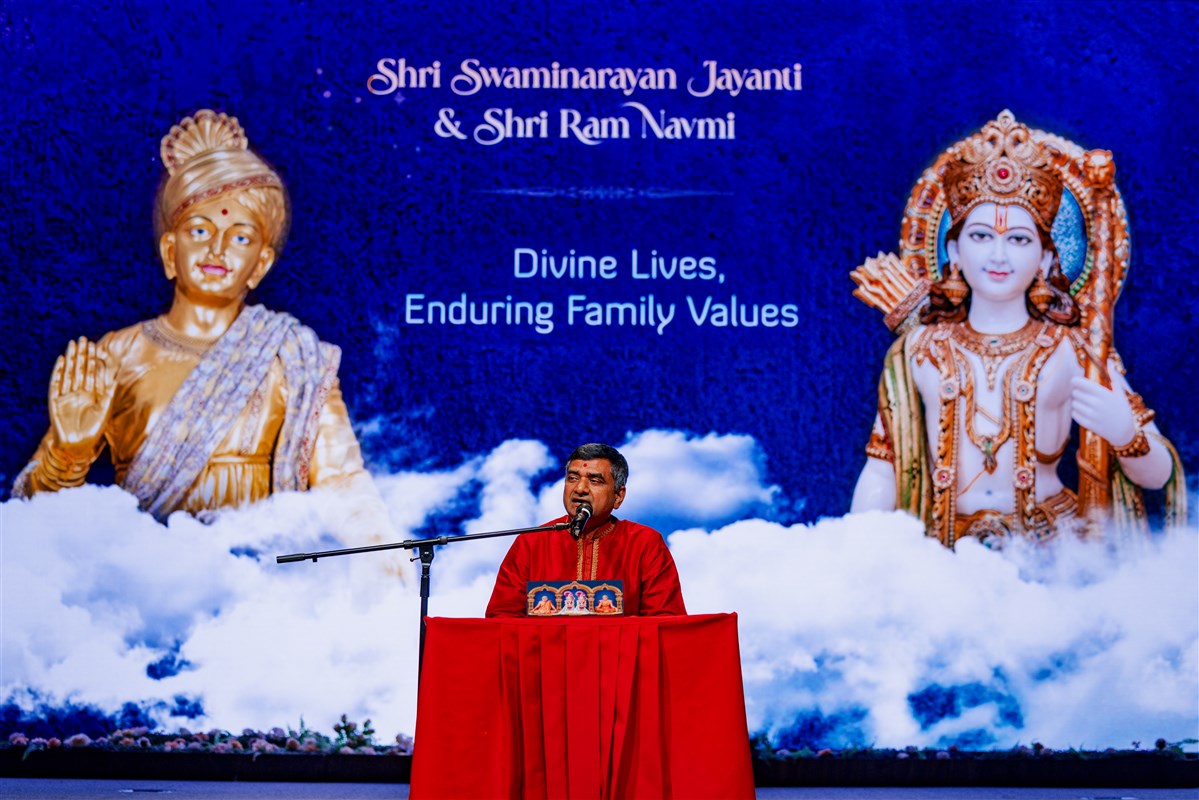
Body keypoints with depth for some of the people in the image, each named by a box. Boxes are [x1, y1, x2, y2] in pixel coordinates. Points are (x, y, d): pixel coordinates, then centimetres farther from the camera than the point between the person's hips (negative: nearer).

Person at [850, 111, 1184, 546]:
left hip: (1053, 544, -2)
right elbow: (882, 468, 6)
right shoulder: (918, 351, 8)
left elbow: (1158, 475, 2)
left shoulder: (1072, 352, 4)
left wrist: (1124, 432, -19)